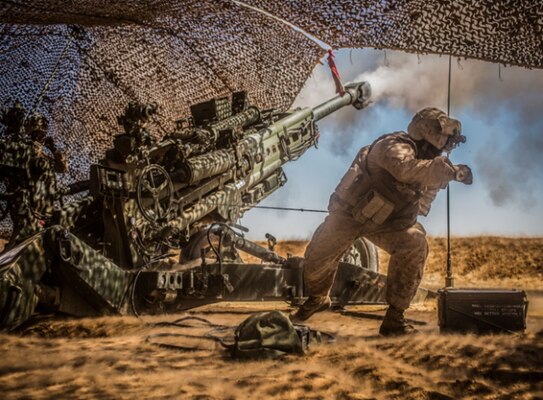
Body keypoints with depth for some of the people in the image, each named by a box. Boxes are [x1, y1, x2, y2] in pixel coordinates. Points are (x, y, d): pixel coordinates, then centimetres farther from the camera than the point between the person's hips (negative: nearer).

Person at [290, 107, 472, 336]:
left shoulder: (422, 157, -4)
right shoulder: (396, 147, -26)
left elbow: (420, 204, 5)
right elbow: (406, 169, -51)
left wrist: (440, 175, -9)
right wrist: (451, 170, -48)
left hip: (385, 221, 5)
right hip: (350, 213, -5)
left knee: (415, 244, -22)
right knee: (317, 257, -6)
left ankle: (394, 317, -15)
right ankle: (317, 299, 32)